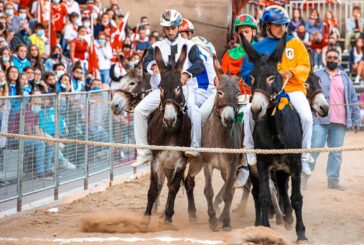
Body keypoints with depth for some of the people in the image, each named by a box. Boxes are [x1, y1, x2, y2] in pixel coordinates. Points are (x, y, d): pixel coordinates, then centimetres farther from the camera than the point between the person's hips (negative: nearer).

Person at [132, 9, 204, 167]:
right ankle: (144, 153, -12)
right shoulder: (157, 47, 12)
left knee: (193, 110, -34)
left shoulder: (188, 46, 5)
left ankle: (195, 147, -33)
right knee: (139, 110, -16)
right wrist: (152, 65, -27)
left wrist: (187, 73, -31)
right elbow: (146, 62, -2)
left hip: (184, 88, -3)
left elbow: (199, 64, -10)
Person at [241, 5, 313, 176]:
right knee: (250, 111, -26)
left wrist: (292, 72, -15)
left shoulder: (295, 44, 12)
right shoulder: (258, 48, 10)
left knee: (306, 116, -25)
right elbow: (247, 73, 5)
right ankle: (249, 150, -7)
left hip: (293, 89, 0)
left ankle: (304, 157, -10)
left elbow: (305, 67, 5)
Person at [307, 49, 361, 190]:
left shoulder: (345, 78, 15)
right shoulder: (317, 76, 6)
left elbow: (353, 100, 15)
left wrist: (356, 120, 11)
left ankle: (333, 180, 13)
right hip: (320, 120, -3)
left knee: (336, 152, 6)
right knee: (314, 148, -8)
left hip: (340, 121, 3)